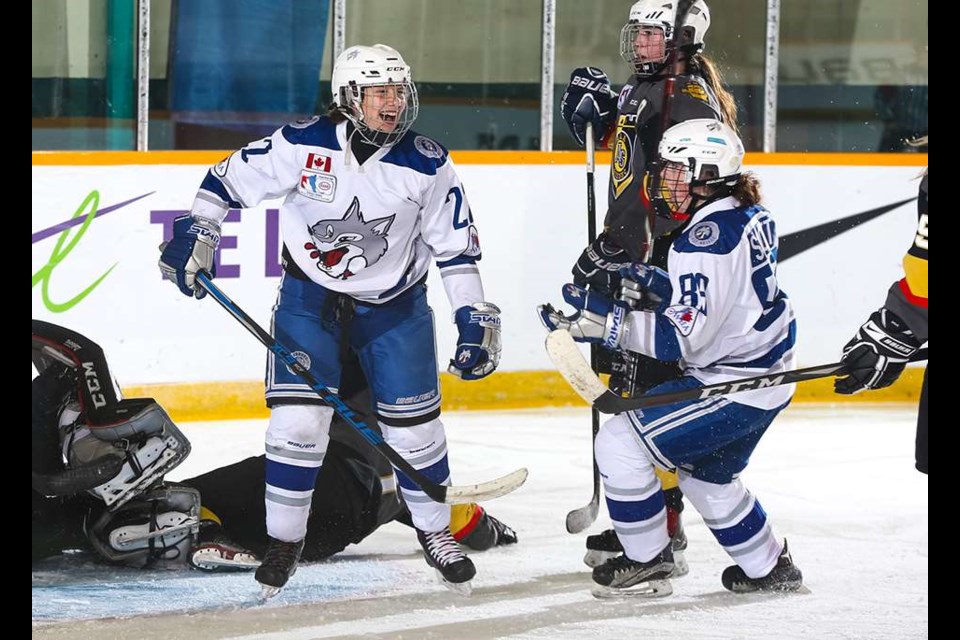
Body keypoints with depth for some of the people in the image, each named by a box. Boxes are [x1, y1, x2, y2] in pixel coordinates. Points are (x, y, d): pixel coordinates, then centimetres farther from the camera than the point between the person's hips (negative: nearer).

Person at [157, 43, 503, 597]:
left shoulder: (427, 165, -13)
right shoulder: (302, 145, -15)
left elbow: (456, 246, -5)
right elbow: (230, 180, -2)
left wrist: (477, 321, -8)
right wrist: (196, 235, -8)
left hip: (394, 306, 1)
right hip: (310, 298, -1)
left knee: (414, 426, 2)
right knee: (298, 421, -9)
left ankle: (436, 533, 24)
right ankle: (285, 541, 8)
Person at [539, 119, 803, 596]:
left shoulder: (707, 239, -24)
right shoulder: (750, 216, 6)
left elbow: (684, 337, -26)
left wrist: (607, 323, -25)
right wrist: (657, 285, 1)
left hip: (732, 386, -10)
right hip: (768, 376, 10)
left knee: (620, 443, -5)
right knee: (707, 474, 29)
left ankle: (646, 564, 6)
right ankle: (768, 568, 37)